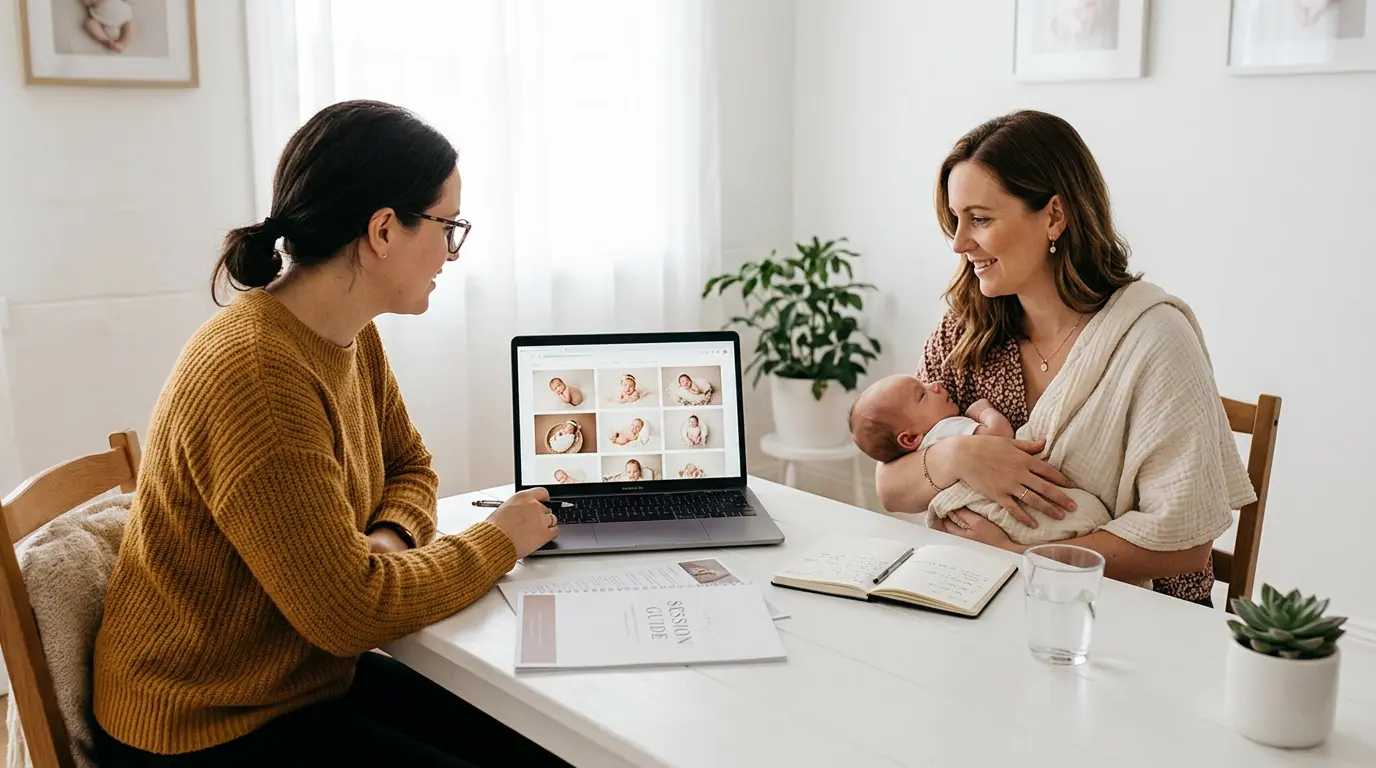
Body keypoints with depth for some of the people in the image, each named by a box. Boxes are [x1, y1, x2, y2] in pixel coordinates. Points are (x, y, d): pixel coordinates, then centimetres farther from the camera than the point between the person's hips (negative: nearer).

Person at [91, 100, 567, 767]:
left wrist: (391, 539, -8)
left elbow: (409, 464, 14)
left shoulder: (353, 337, -1)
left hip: (312, 678, 8)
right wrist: (497, 542, -13)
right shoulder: (255, 375, -29)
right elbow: (351, 610, -27)